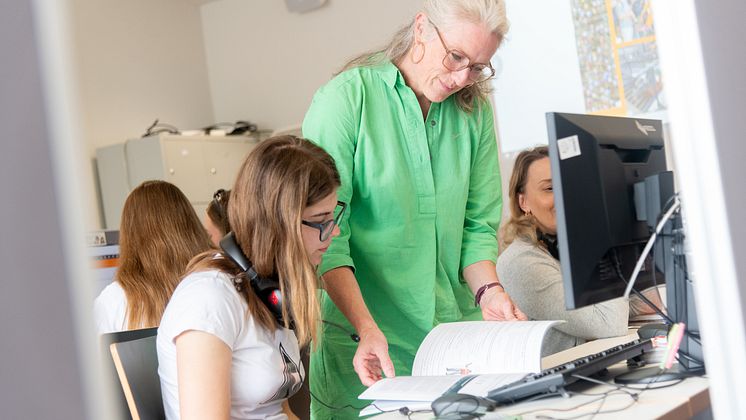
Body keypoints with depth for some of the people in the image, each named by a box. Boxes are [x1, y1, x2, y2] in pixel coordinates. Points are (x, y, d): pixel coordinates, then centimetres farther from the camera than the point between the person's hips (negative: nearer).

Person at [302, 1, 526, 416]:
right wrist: (367, 328, -25)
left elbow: (478, 223, 7)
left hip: (456, 334, 5)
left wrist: (488, 289, -12)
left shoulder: (475, 111, 8)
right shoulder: (346, 98, -9)